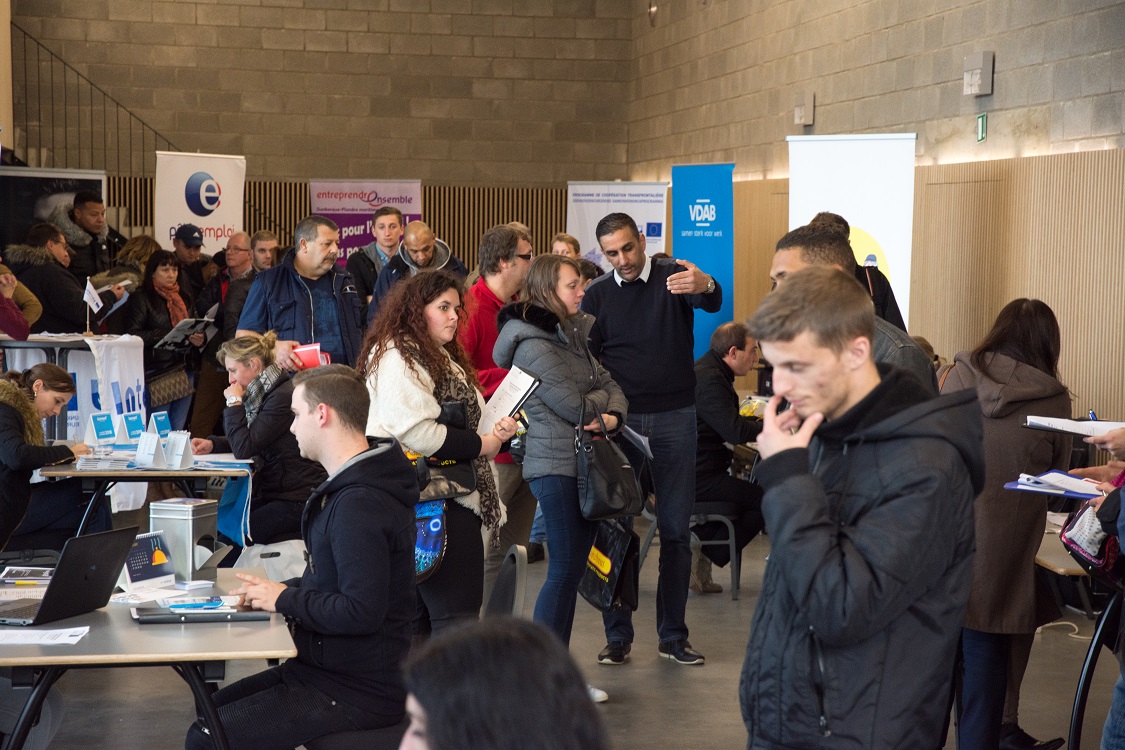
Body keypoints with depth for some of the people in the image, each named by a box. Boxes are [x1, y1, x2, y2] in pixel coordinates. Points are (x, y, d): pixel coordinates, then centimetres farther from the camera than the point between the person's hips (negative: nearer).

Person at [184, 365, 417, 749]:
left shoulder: (359, 504, -24)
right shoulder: (348, 487, 12)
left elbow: (361, 612, -29)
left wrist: (284, 599, -14)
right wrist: (279, 591, 4)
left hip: (360, 690, -11)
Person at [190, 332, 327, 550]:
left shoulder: (284, 397, -19)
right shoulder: (263, 394, 13)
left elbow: (244, 449, -22)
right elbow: (247, 442, 20)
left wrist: (234, 403, -13)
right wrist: (212, 444, 3)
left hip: (298, 500, -10)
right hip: (272, 491, 10)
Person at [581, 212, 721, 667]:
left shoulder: (674, 277, -1)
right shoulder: (598, 295, 6)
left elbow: (712, 303, -23)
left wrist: (705, 285, -48)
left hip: (674, 419, -1)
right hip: (619, 420, 2)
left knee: (676, 530, 3)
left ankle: (673, 636, 12)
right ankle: (617, 637, 10)